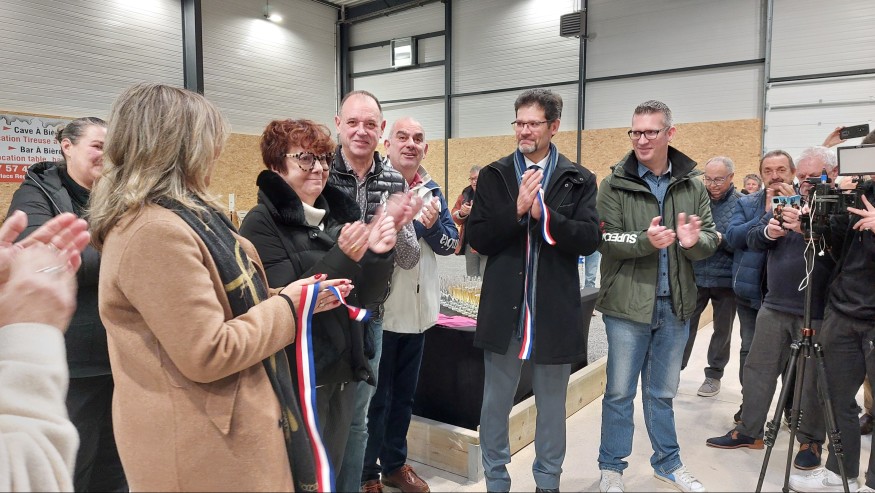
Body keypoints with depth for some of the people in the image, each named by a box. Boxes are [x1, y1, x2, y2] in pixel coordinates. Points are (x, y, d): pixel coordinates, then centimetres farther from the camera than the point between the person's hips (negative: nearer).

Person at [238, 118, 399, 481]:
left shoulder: (338, 214, 5)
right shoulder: (262, 223, -11)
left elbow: (365, 298, 5)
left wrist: (378, 254, -13)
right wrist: (342, 257, -27)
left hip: (343, 370, 6)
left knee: (333, 470, 20)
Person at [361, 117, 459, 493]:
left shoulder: (432, 190, 9)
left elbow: (451, 244, 4)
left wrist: (432, 225, -15)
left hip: (418, 309, 6)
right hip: (379, 309, -6)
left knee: (404, 394, 19)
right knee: (375, 395, 7)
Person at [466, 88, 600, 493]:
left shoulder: (579, 180, 1)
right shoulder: (494, 175, 3)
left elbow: (589, 240, -10)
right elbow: (478, 239, -4)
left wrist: (542, 213, -22)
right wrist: (516, 210, -18)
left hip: (555, 310, 0)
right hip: (503, 307, 1)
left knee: (551, 404, 16)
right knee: (496, 402, 12)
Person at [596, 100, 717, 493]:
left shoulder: (692, 185, 4)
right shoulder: (614, 184, -4)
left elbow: (711, 240, 1)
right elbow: (604, 239, -12)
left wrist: (694, 240, -21)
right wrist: (645, 240, -28)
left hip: (675, 305, 3)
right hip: (627, 304, -3)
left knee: (663, 393, 19)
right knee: (620, 392, 8)